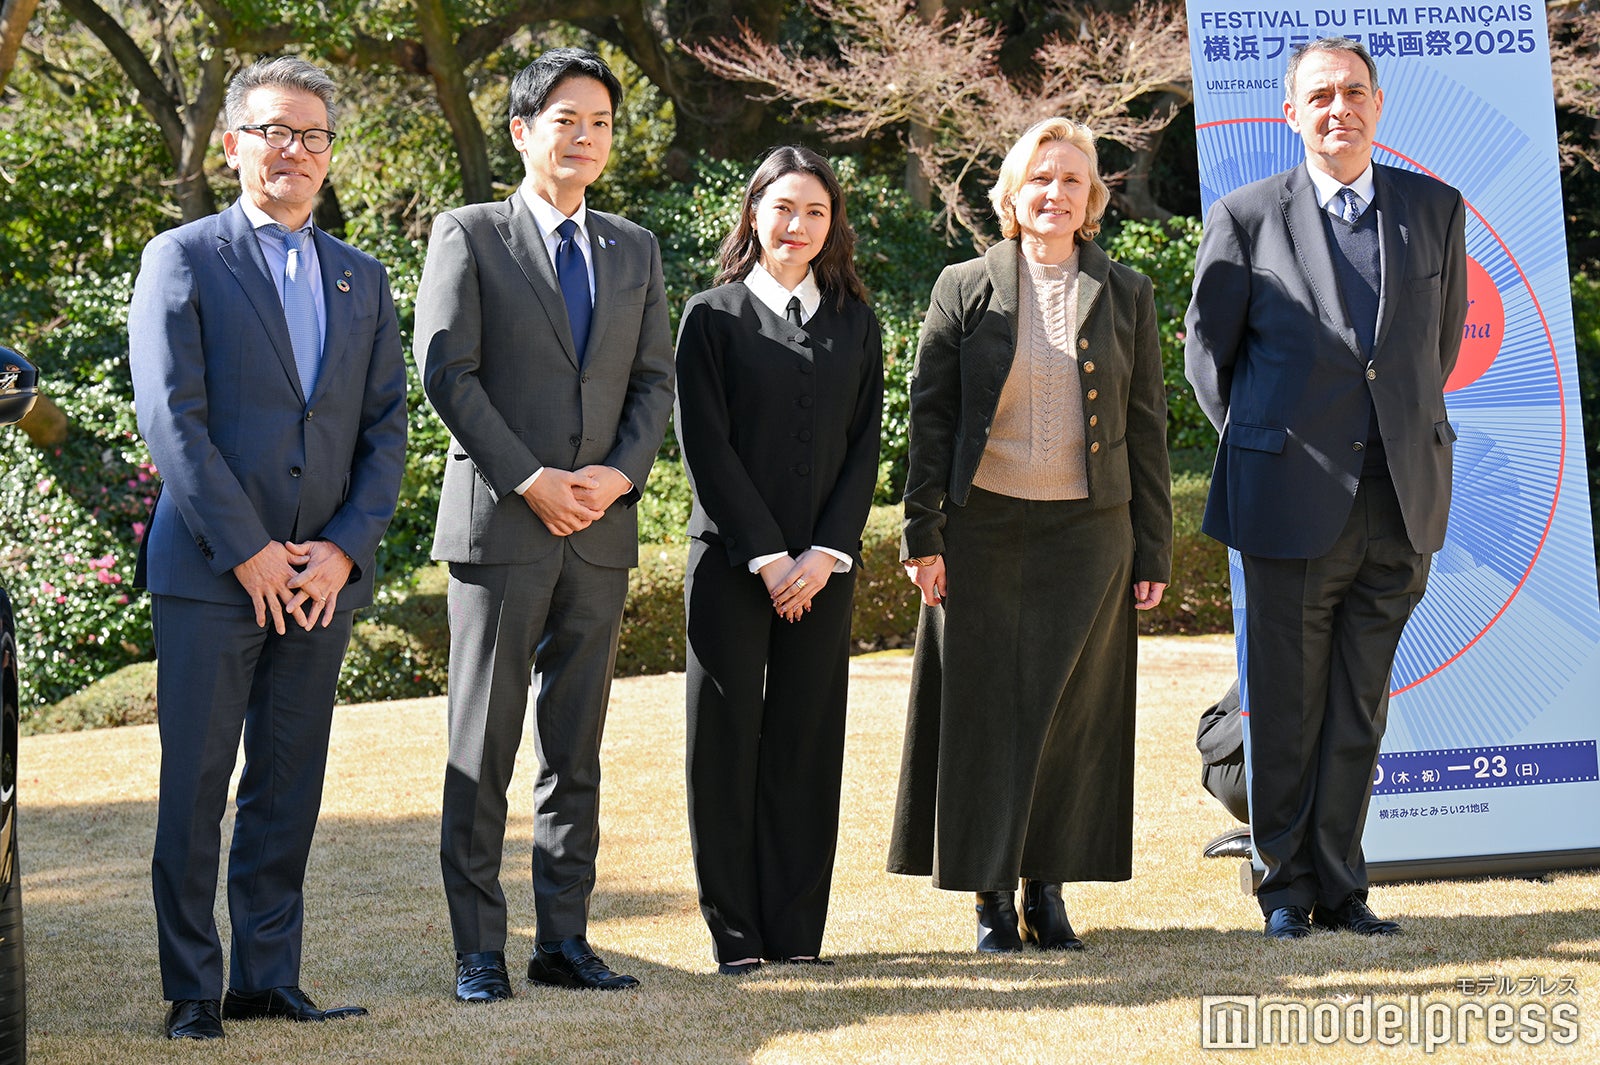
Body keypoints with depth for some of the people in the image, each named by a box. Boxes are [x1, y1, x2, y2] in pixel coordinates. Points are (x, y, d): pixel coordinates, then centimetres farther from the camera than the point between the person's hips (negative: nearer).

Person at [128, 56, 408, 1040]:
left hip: (325, 575, 4)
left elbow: (388, 427, 11)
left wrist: (345, 549, -4)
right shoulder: (183, 259, 0)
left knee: (290, 790, 7)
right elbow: (170, 418, -8)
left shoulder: (363, 279, 15)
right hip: (209, 571, -4)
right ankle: (193, 990, 4)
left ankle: (270, 979, 13)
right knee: (196, 787, -2)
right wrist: (248, 552, -12)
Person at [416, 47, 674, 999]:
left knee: (577, 750, 8)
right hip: (501, 525, -4)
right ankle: (479, 950, 2)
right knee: (482, 750, -2)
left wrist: (620, 472, -7)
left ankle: (565, 939, 13)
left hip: (602, 528, 5)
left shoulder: (635, 250, 15)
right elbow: (447, 370, -7)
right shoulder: (469, 236, 1)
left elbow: (656, 379, 12)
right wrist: (531, 480, -14)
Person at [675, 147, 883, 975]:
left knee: (808, 740, 4)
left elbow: (865, 443, 6)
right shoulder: (713, 316, 0)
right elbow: (705, 447, -5)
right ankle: (736, 932, 6)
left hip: (823, 565, 3)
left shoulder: (854, 322, 11)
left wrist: (826, 552, -6)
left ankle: (797, 929, 10)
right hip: (730, 560, -3)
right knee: (727, 739, 0)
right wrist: (768, 557, -10)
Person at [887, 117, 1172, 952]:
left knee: (1071, 710, 2)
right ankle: (992, 895, 9)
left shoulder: (1126, 297, 8)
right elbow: (930, 415, 3)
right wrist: (922, 533, -4)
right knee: (985, 707, 1)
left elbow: (1145, 425, 8)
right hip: (982, 530, -1)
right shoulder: (965, 289, 4)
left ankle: (1048, 886, 12)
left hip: (1088, 531, 1)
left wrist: (1152, 552, 4)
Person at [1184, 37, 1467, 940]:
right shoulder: (1247, 218, -1)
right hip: (1296, 502, -2)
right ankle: (1287, 885, 16)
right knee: (1287, 705, 5)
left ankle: (1341, 884, 18)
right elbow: (1209, 351, 7)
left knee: (1361, 707, 9)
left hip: (1402, 502, 3)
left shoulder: (1436, 209, 7)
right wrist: (1259, 443, 7)